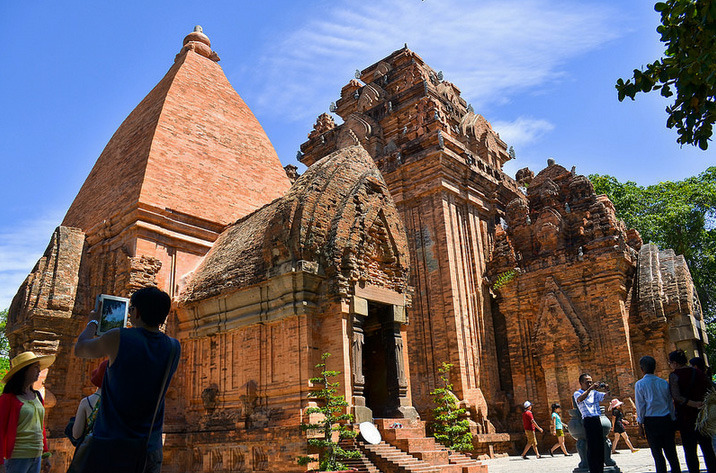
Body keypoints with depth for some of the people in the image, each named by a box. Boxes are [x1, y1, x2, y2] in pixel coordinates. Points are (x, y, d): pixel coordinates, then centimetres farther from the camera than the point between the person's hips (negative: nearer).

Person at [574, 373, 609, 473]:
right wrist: (590, 388, -28)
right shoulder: (577, 393, -1)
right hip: (588, 420, -6)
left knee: (600, 446, 8)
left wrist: (606, 389, -11)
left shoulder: (594, 393, 17)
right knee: (592, 447, -6)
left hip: (597, 420, 6)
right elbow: (580, 399, -23)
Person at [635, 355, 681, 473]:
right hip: (666, 419, 3)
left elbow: (640, 405, -4)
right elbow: (670, 402, 7)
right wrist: (673, 419, 16)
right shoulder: (664, 382, 3)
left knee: (657, 454, 3)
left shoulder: (640, 384, -6)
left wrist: (640, 421, 4)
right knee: (671, 452, 11)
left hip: (651, 421, -3)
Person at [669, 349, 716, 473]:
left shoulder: (674, 375, -11)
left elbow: (676, 397, -22)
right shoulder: (698, 372, 4)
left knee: (690, 450, 3)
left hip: (686, 416, -5)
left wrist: (694, 404, -21)